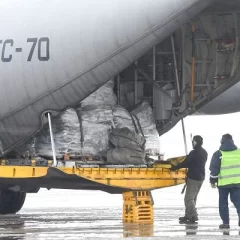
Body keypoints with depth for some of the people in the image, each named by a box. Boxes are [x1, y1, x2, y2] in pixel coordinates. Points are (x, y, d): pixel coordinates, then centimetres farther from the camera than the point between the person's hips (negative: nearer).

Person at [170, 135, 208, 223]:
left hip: (193, 177, -9)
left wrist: (175, 167, -2)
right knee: (193, 198, 17)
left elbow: (186, 163, -14)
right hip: (201, 177, 9)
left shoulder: (194, 153, -17)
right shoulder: (204, 152, 11)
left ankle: (193, 216, -16)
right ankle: (188, 215, 22)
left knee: (189, 198, -8)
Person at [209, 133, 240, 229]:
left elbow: (214, 169, -5)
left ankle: (225, 222, 6)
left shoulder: (218, 154, -5)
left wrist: (212, 181, 6)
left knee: (223, 203, 8)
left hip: (223, 183, -2)